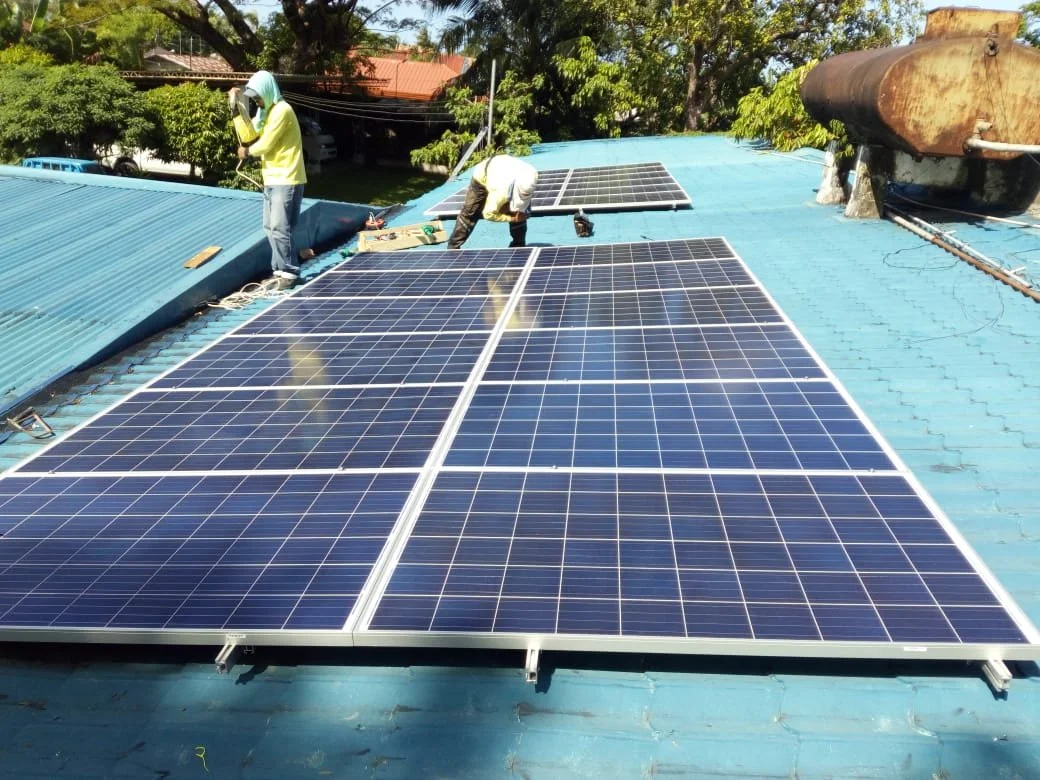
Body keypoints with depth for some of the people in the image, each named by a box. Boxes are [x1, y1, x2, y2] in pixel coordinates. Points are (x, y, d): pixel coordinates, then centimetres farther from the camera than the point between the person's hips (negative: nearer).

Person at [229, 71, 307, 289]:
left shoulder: (282, 110, -14)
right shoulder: (265, 112, 16)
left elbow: (265, 144, -15)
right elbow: (248, 135, 8)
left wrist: (247, 152, 3)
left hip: (286, 180, -10)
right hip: (272, 179, 10)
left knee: (280, 228, -10)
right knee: (270, 227, 11)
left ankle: (289, 272, -2)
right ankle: (281, 269, 18)